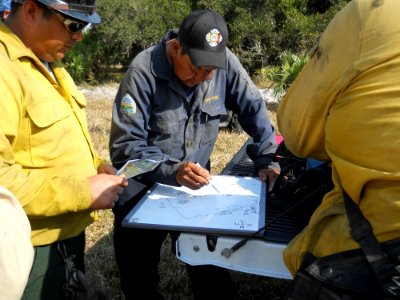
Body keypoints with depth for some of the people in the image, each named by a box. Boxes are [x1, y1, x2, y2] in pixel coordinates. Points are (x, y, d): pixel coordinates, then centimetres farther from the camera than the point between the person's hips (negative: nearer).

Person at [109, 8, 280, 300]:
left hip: (195, 186, 3)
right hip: (143, 191, -2)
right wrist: (172, 171, -35)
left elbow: (254, 109, 2)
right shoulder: (144, 71, -20)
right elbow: (124, 145, -21)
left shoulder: (225, 62, -10)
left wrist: (266, 159, -8)